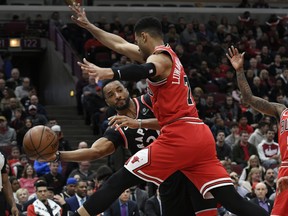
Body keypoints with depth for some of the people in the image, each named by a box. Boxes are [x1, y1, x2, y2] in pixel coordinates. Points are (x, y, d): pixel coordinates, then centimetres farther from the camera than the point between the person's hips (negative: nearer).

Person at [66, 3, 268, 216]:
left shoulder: (160, 56, -3)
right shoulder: (165, 55, 24)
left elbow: (146, 71, -30)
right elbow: (119, 45, 33)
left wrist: (108, 72, -44)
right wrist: (88, 25, 35)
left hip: (179, 136, -9)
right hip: (200, 135, 9)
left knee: (121, 179, -3)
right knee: (231, 199, 1)